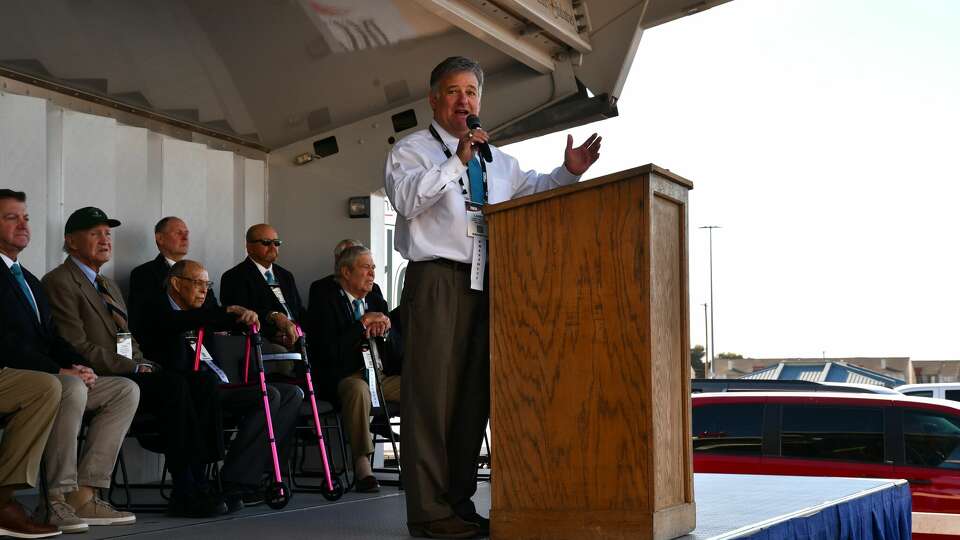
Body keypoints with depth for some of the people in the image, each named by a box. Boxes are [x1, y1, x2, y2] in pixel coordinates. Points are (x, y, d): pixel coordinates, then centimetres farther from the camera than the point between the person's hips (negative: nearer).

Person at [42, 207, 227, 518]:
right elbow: (79, 348, -13)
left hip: (128, 376, 8)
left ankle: (199, 479, -20)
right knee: (174, 385, -30)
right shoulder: (58, 282, -3)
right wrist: (135, 368, -16)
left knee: (202, 385, -16)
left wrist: (147, 367, 4)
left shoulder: (110, 286, 27)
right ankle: (185, 492, -27)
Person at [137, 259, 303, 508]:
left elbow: (235, 321, 13)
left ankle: (249, 478, -7)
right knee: (268, 395, -24)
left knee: (292, 394, 1)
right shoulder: (157, 312, 1)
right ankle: (232, 483, -21)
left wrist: (248, 316, -13)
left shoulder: (202, 313, 25)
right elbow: (176, 323, -22)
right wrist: (226, 312, -30)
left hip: (221, 387, 9)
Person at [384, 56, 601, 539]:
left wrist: (568, 172, 3)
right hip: (436, 281, -6)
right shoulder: (412, 150, 5)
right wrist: (457, 161, -16)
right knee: (432, 392, -9)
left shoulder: (497, 159, 24)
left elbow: (534, 188, 21)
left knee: (475, 394, 8)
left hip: (485, 284, 7)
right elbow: (405, 198, -12)